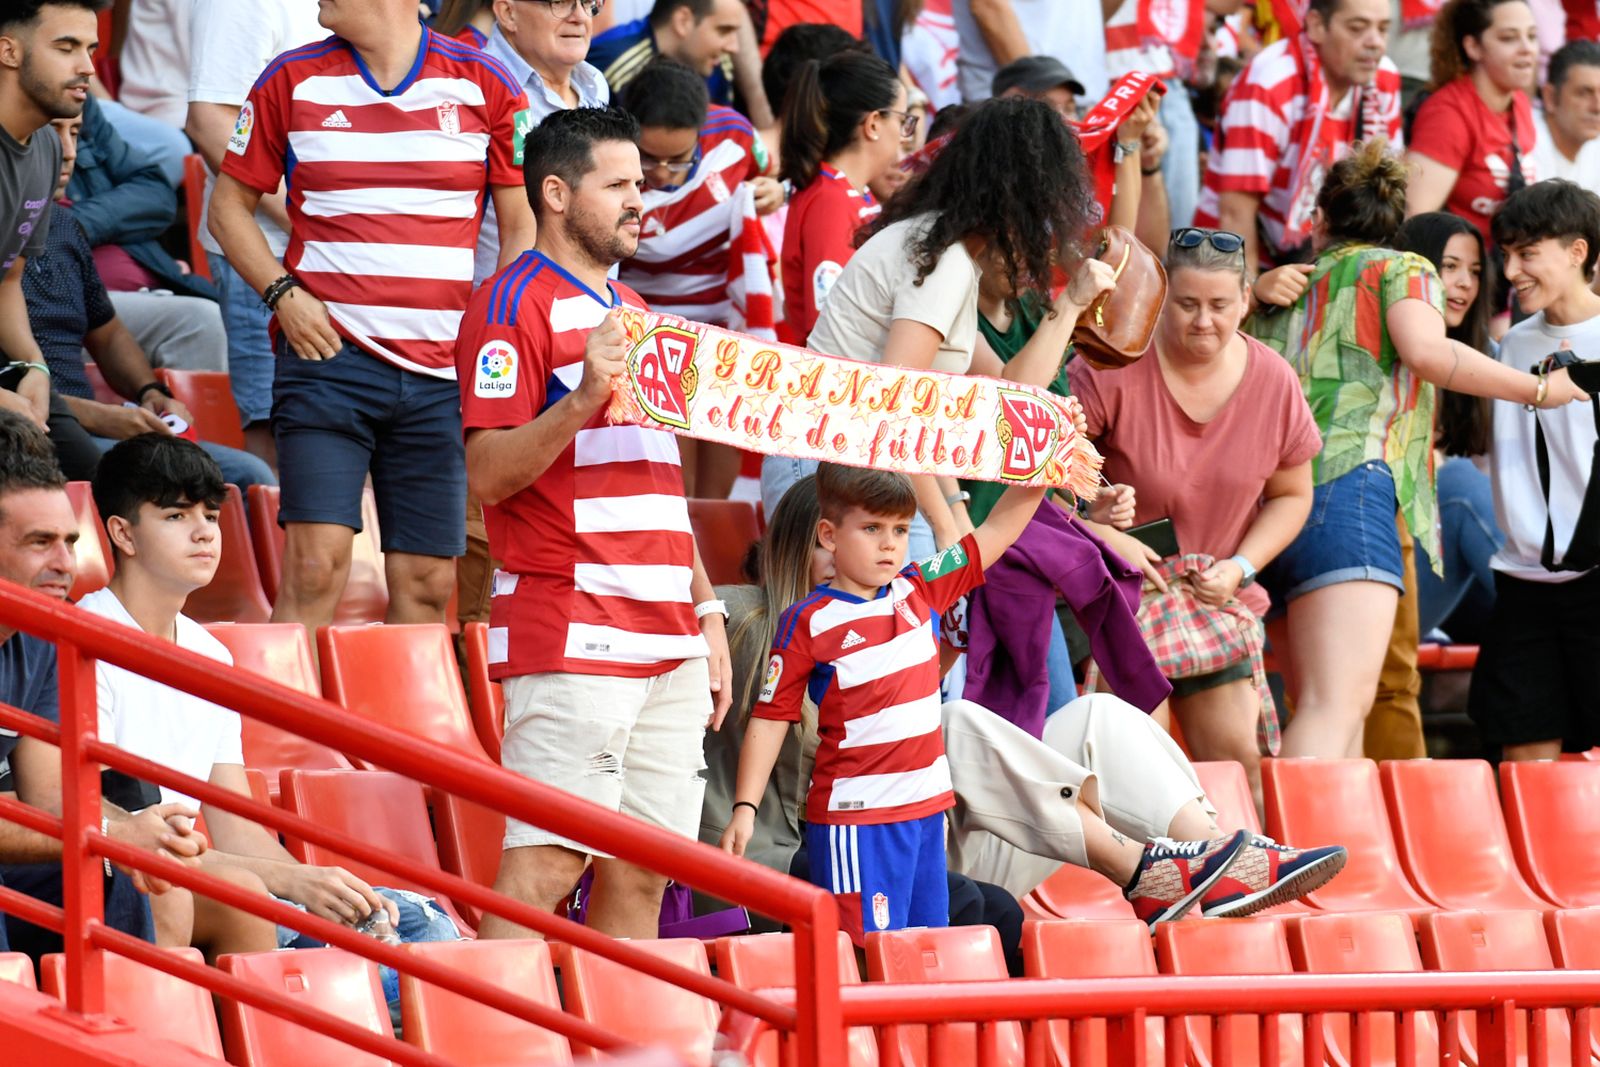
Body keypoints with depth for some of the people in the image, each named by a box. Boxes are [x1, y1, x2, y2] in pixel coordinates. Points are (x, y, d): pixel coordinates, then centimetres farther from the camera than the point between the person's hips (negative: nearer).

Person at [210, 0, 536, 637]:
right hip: (329, 352, -1)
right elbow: (229, 204, 13)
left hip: (442, 373, 1)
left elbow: (522, 224, 11)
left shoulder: (484, 86, 5)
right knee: (316, 562, -15)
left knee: (426, 583, 1)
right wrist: (282, 292, -3)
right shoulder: (293, 81, 5)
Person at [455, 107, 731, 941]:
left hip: (667, 644, 8)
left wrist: (706, 611, 22)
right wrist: (582, 399, -26)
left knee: (642, 874, 5)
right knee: (544, 866, -13)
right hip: (571, 643, -8)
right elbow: (487, 474, -13)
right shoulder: (513, 306, -4)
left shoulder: (631, 313, 23)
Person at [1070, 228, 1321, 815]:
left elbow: (1291, 494, 12)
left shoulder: (1273, 381, -1)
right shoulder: (1113, 369, -14)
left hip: (1217, 595, 4)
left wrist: (1239, 568, -3)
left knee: (1235, 755, -6)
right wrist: (1102, 535, -23)